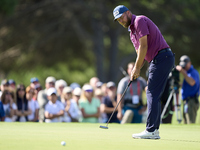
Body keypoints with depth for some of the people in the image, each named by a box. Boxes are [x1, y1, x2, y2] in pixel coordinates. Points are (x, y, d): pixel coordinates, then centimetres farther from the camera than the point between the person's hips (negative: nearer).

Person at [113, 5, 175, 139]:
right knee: (154, 95, 9)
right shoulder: (132, 31, 22)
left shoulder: (139, 21, -8)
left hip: (161, 57, -10)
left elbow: (144, 46, -14)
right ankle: (154, 130, 9)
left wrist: (137, 68, -10)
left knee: (153, 94, -12)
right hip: (158, 60, 10)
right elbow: (141, 52, 22)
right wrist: (136, 70, 6)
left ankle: (151, 130, -14)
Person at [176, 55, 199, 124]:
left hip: (191, 101, -10)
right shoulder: (187, 73, 21)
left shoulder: (194, 72, -9)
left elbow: (192, 82, -30)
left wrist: (183, 72, -34)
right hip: (186, 101, 10)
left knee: (191, 123, -17)